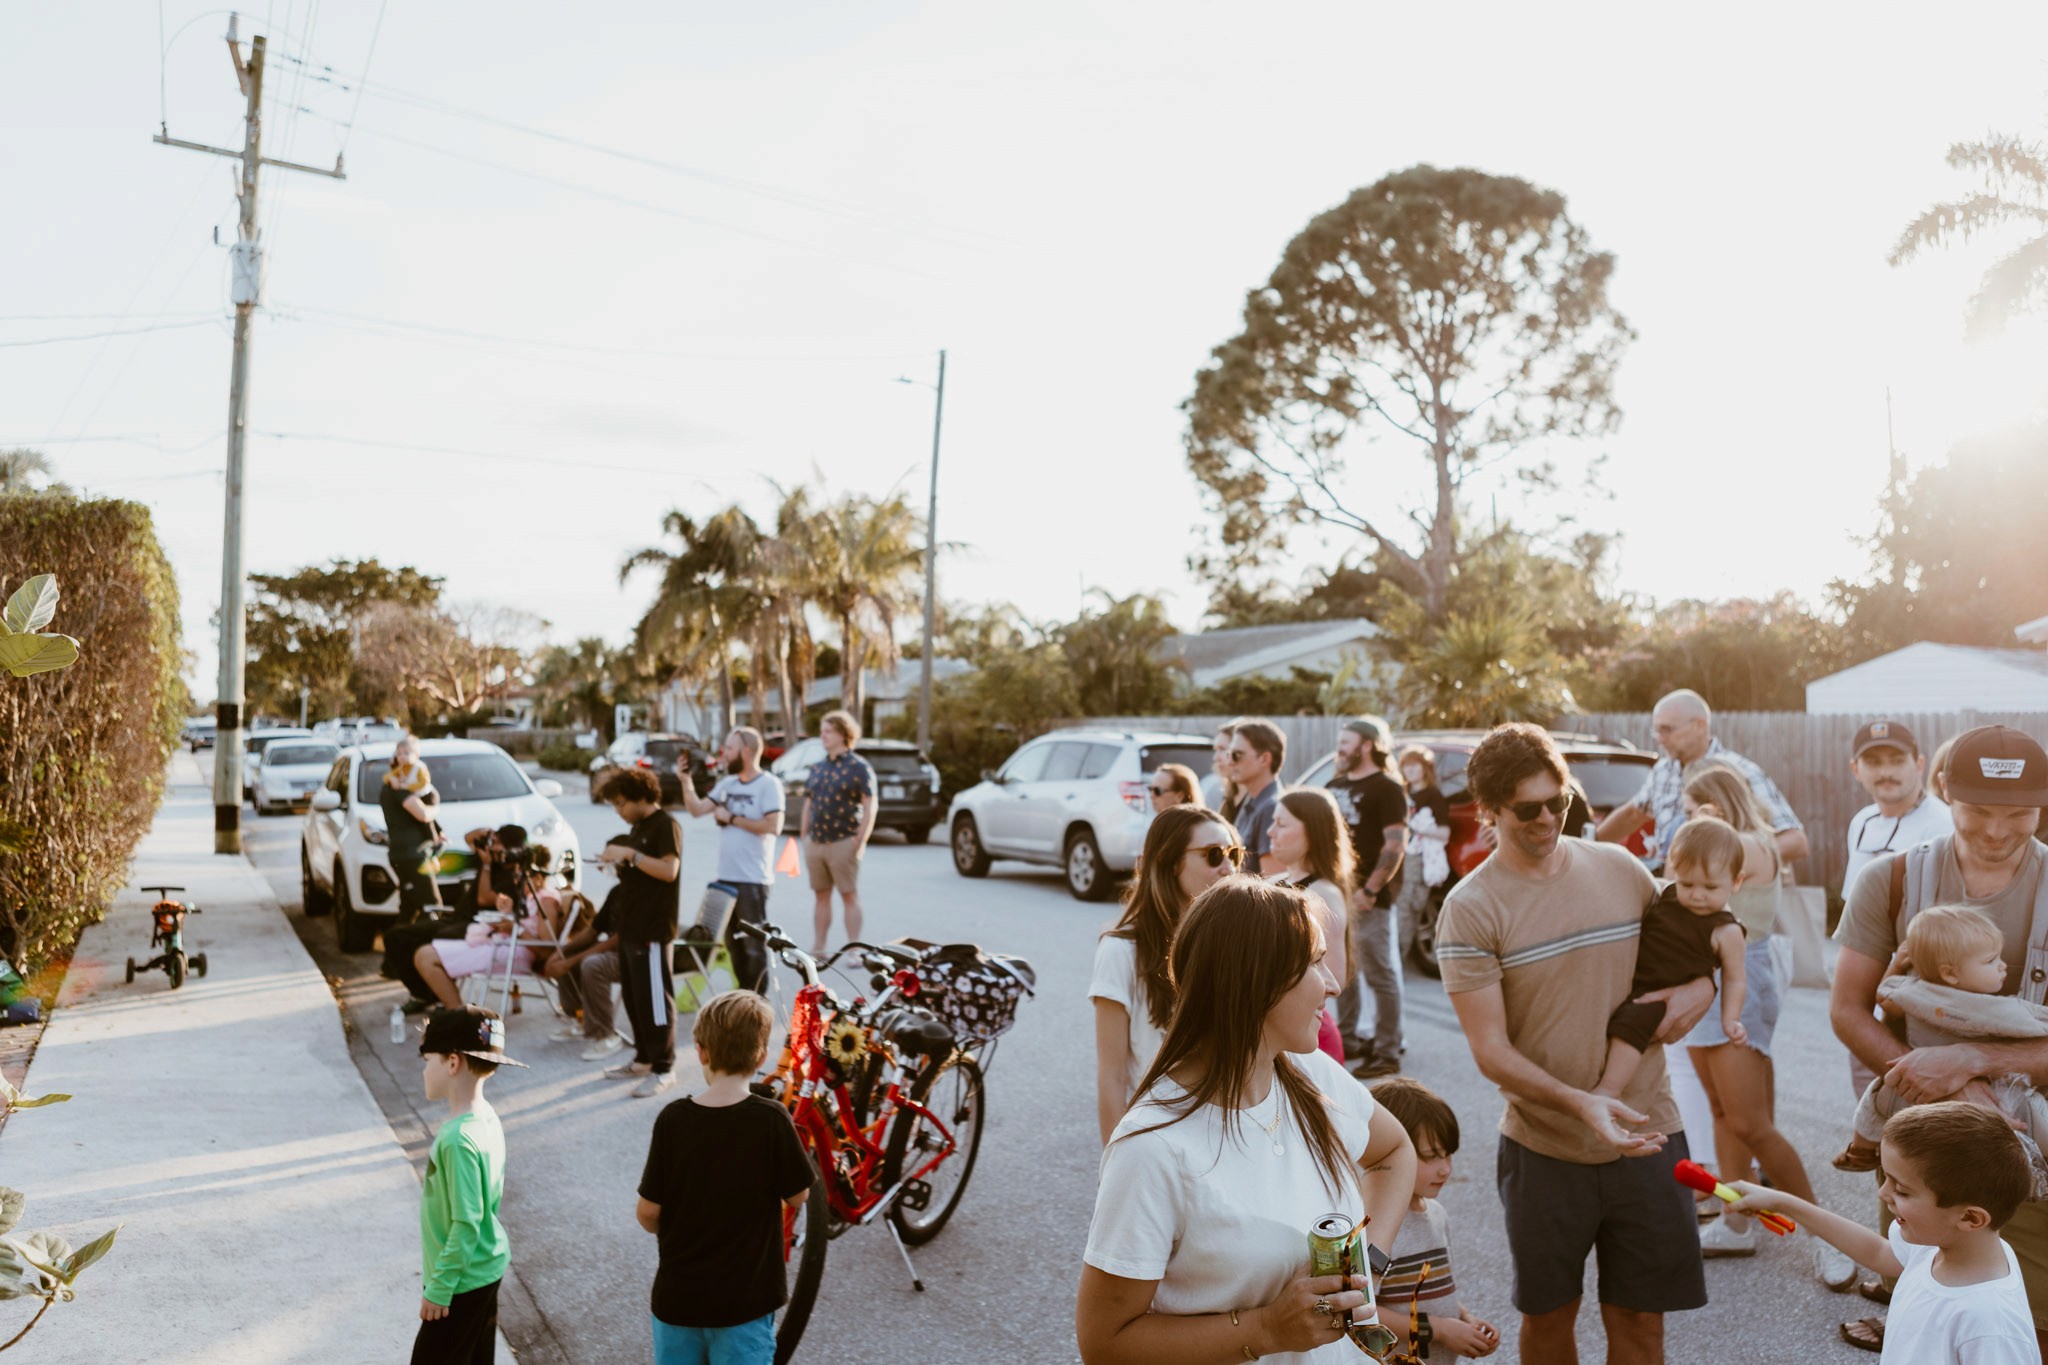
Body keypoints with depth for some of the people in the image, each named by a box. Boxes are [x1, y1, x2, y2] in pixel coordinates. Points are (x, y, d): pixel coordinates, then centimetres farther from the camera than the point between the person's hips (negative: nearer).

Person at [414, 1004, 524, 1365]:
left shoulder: (458, 1139, -28)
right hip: (487, 1269, 8)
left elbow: (466, 1225, -25)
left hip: (462, 1281, -8)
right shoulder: (487, 1118, -1)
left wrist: (438, 1289, -15)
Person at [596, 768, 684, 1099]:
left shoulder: (665, 825, -12)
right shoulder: (638, 827, 16)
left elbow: (669, 870, -23)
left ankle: (663, 1069, 2)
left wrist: (629, 854, -24)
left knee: (654, 998, -5)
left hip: (652, 930, -10)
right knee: (632, 996, 15)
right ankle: (643, 1058, 27)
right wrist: (619, 863, 6)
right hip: (630, 925, 10)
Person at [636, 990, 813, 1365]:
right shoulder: (771, 1120, -19)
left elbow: (647, 1212, -7)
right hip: (745, 1298, -2)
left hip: (677, 1295, 2)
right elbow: (797, 1196, -7)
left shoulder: (672, 1119, -13)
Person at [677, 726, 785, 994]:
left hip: (753, 880, -8)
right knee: (733, 943, 16)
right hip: (726, 878, 8)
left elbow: (773, 826, -21)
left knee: (754, 946, -2)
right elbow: (697, 810, 11)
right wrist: (686, 780, 0)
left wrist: (732, 818, -15)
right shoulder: (727, 784, 11)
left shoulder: (769, 784, -10)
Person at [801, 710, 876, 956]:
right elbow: (808, 804, 18)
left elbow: (870, 807, -9)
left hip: (843, 842, -6)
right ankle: (819, 947, 17)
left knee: (850, 896, 0)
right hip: (815, 842, 6)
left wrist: (860, 842, -14)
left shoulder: (859, 767, -5)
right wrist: (804, 838, 12)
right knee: (821, 895, 11)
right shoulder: (817, 767, 14)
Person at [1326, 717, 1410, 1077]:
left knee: (1381, 976, -2)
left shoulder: (1387, 789, -8)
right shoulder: (1335, 786, 15)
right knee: (1343, 973, 15)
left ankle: (1387, 1052, 3)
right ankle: (1346, 1040, 26)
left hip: (1369, 901, -8)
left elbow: (1396, 845, -15)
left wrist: (1370, 890, -19)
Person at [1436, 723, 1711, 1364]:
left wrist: (1701, 986, -7)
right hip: (1545, 1147, -2)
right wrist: (1580, 1102, -26)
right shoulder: (1470, 908, -11)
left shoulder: (1620, 867, 0)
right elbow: (1490, 1051, -13)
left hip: (1646, 1135, 2)